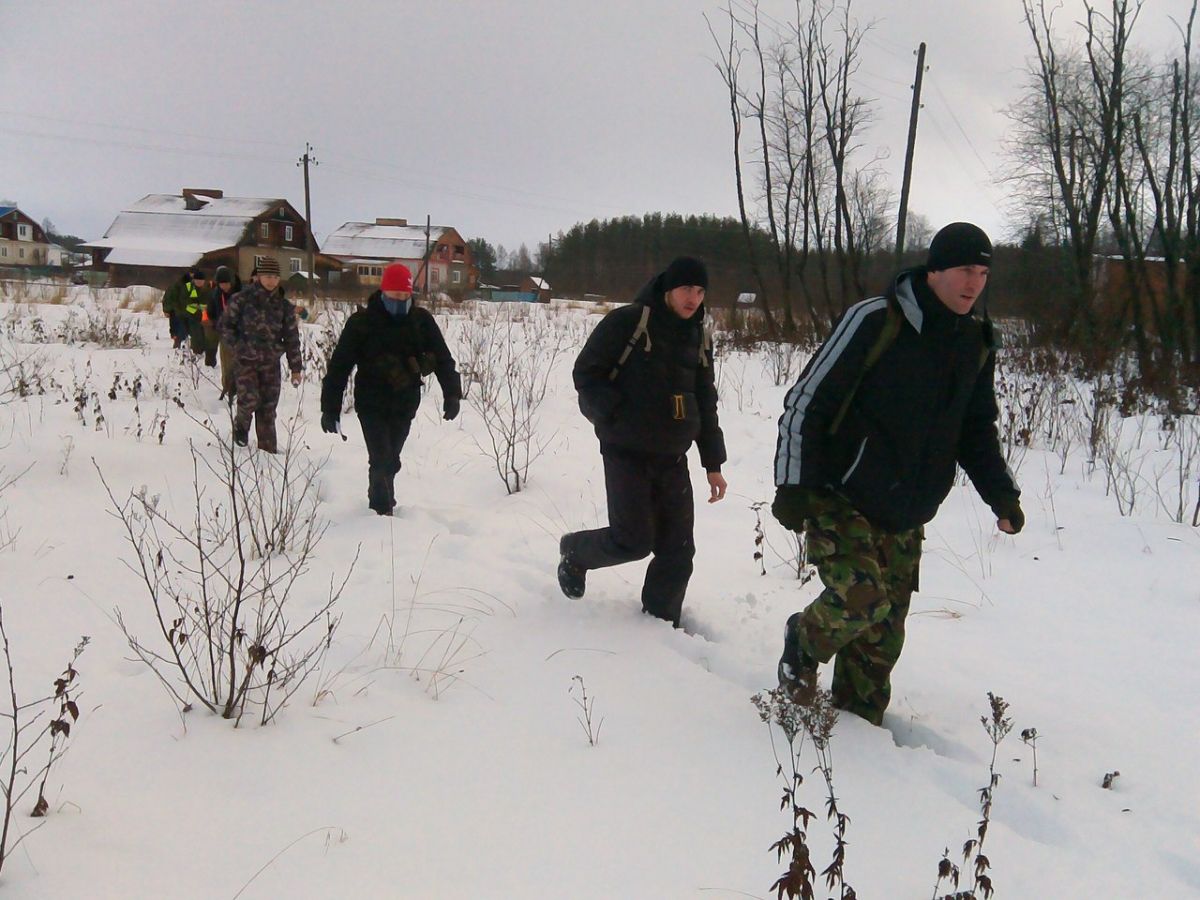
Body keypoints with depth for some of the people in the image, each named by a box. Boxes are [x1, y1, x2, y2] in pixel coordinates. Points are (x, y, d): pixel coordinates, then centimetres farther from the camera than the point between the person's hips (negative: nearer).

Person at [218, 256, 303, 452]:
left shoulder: (283, 306, 4)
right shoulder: (243, 299, -4)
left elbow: (292, 338, 8)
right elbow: (225, 324, 4)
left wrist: (295, 368, 5)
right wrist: (237, 346, -9)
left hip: (270, 363, 3)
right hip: (245, 360, -2)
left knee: (268, 407, 3)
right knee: (250, 399, -18)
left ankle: (268, 450, 13)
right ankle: (241, 425, 15)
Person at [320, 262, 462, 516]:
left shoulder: (421, 320, -1)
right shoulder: (362, 322, -9)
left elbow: (442, 357, 0)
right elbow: (339, 365, -7)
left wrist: (452, 393, -13)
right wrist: (330, 408, -9)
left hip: (405, 404, 3)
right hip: (372, 403, -3)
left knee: (390, 460, 12)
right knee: (382, 459, -10)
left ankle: (380, 502, 30)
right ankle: (383, 510, 2)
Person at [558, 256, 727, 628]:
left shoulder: (698, 339, 12)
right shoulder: (627, 322, -8)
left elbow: (706, 405, 17)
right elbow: (586, 372, -6)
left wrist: (713, 464, 13)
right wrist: (614, 417, -15)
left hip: (672, 458, 6)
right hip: (626, 453, -6)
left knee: (678, 550, 4)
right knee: (634, 539, -8)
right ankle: (575, 552, 22)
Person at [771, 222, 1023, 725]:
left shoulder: (977, 346, 7)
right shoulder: (875, 322, -14)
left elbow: (977, 430, 19)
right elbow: (806, 401, -11)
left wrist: (1001, 493, 5)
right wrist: (794, 484, -15)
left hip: (905, 521, 6)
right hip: (839, 501, -6)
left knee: (882, 635, 6)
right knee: (862, 599, -22)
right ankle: (804, 643, 11)